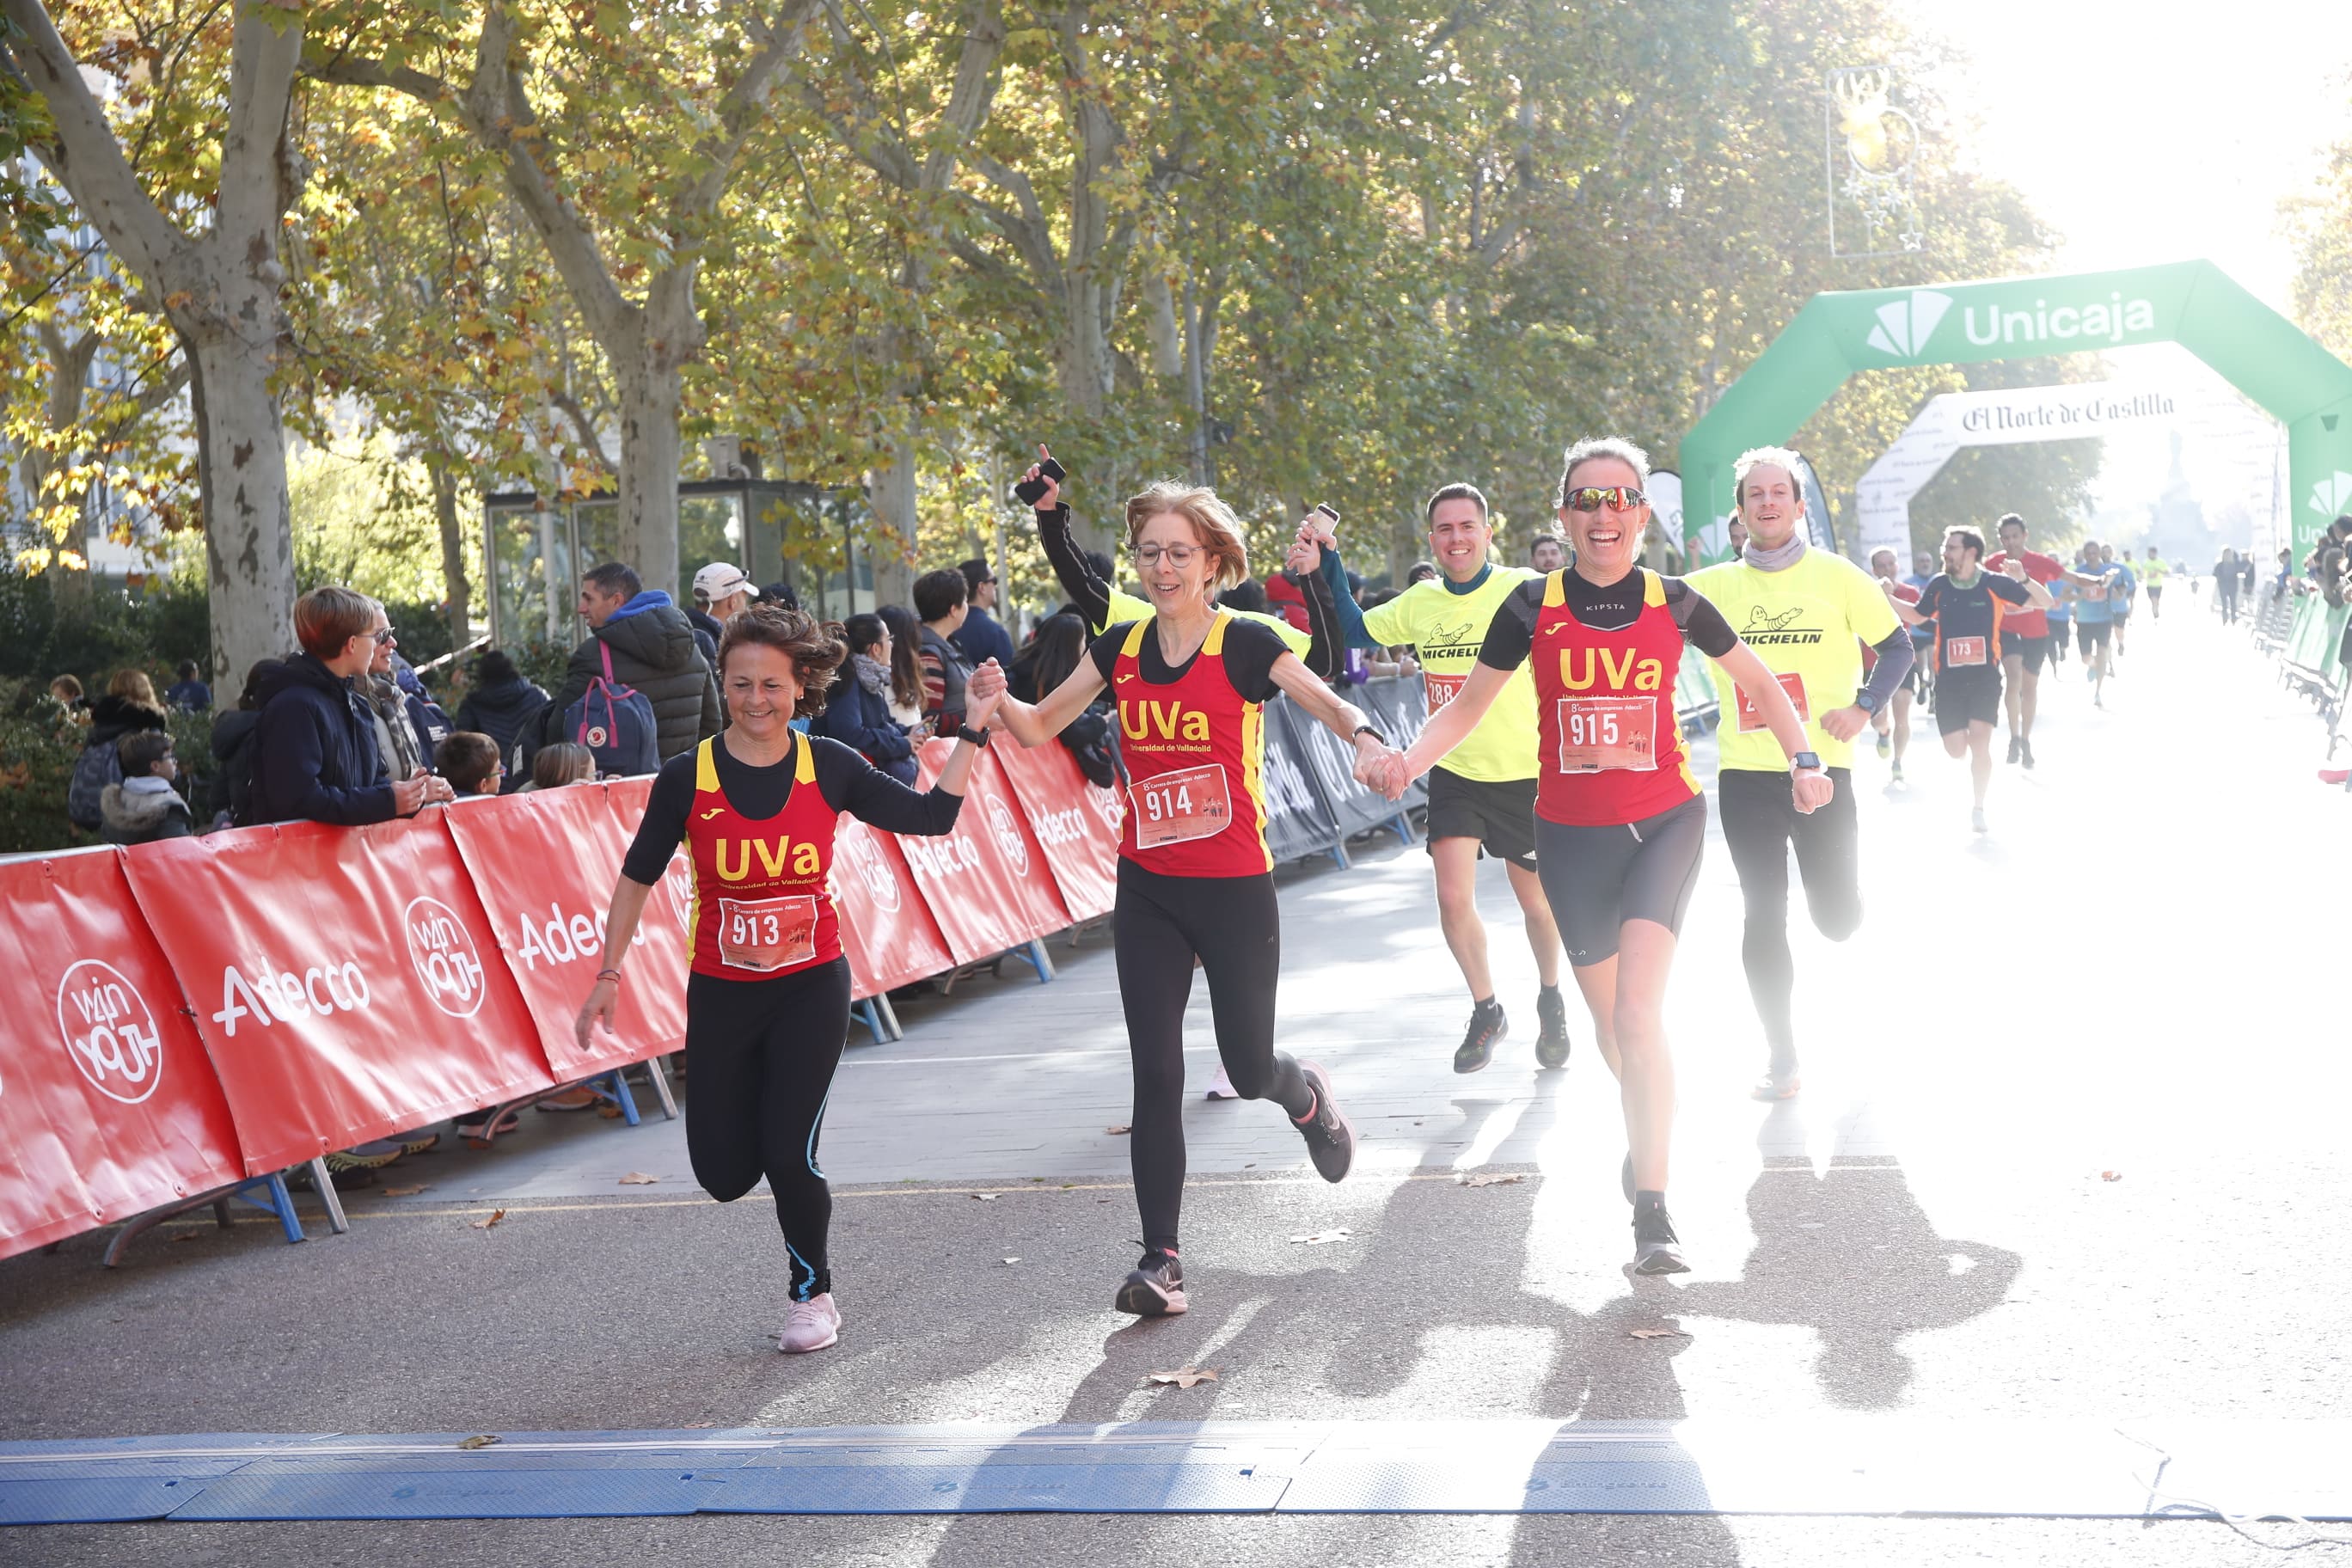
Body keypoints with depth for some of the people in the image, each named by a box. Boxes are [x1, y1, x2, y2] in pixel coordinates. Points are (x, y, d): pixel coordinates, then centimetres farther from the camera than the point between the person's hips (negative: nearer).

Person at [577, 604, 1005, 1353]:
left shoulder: (829, 768, -6)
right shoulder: (686, 778, -8)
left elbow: (932, 816, 0)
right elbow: (638, 878, 1)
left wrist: (974, 731, -4)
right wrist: (610, 975, 0)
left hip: (812, 987, -1)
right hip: (721, 994, 1)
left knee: (789, 1155, -10)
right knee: (724, 1173, 2)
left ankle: (813, 1293, 18)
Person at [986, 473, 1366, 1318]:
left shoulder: (1245, 644, -9)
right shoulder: (1120, 647, 4)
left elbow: (1331, 706, -13)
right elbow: (1039, 726, 9)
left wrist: (1366, 739, -35)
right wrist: (998, 701, -12)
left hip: (1235, 889, -3)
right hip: (1147, 890, 3)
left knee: (1248, 1068, 8)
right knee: (1156, 1074, -2)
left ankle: (1308, 1096, 46)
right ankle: (1161, 1259, 3)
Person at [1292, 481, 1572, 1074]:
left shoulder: (1523, 590, -13)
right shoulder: (1420, 602, 1)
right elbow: (1354, 630, 13)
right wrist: (1327, 568, 2)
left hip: (1524, 775, -3)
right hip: (1454, 774, 3)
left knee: (1536, 902, 11)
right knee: (1454, 901, -6)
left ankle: (1551, 1003, 38)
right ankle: (1486, 1012, 17)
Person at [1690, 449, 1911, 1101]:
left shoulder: (1836, 576, 0)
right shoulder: (1711, 587, 4)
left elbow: (1896, 644, 7)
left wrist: (1865, 707, -7)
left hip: (1822, 766, -1)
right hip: (1744, 772, 1)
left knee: (1837, 919, 1)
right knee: (1764, 917, 1)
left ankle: (1831, 886, 41)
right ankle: (1782, 1059, 12)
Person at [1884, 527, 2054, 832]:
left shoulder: (1994, 584, -5)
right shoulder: (1938, 585, 2)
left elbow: (2045, 602, -2)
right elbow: (1918, 616, 19)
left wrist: (2023, 579, -19)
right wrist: (1888, 600, 5)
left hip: (1985, 675, -2)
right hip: (1949, 678, 2)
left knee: (1980, 741, -13)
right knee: (1956, 750, -3)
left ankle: (1978, 807, 4)